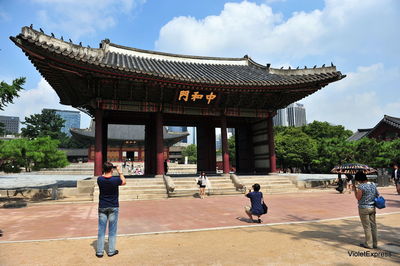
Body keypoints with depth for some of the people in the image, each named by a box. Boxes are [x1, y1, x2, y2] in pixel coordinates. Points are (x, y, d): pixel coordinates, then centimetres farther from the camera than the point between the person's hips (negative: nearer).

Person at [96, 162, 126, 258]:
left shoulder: (100, 180, -10)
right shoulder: (115, 180, -16)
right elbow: (124, 182, 5)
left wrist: (104, 172, 15)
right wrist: (119, 172, 10)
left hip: (102, 207, 2)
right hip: (113, 207, -2)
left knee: (101, 230, 10)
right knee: (112, 230, 9)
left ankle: (99, 251, 17)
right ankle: (111, 251, 17)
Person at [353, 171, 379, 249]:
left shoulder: (361, 187, -19)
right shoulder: (373, 185, 3)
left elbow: (358, 198, -15)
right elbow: (377, 195, 11)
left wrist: (355, 189, -5)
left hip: (364, 208, -7)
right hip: (372, 207, 7)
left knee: (367, 226, 3)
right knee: (373, 225, 14)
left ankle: (368, 244, 12)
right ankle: (375, 243, 23)